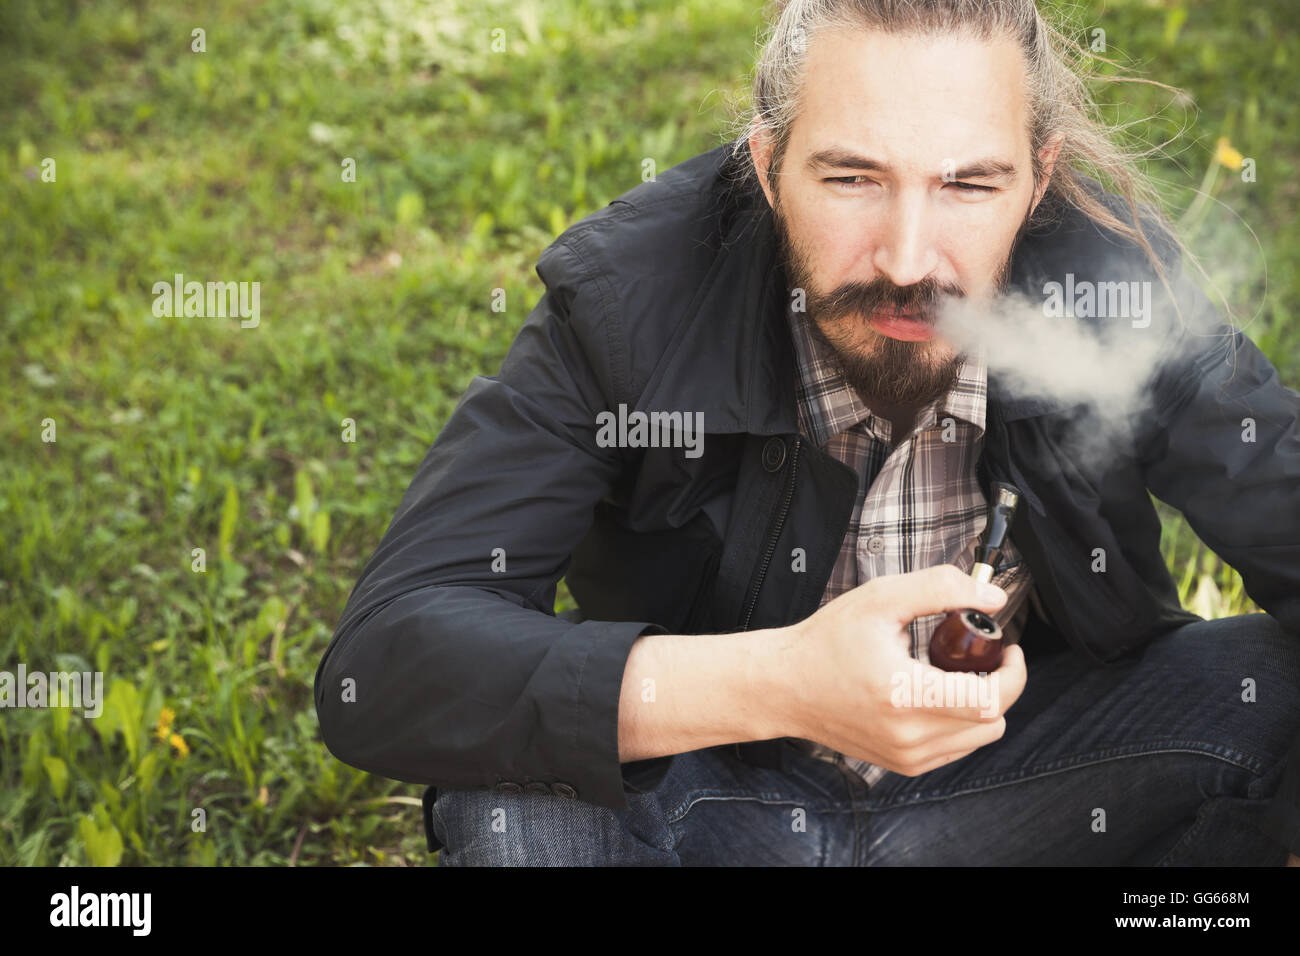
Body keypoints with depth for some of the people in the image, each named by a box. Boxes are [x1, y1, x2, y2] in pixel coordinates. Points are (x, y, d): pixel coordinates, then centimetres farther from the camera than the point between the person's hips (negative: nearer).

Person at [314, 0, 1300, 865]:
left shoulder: (1125, 284, -18)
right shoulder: (626, 295, -23)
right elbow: (378, 662, -31)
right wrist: (774, 681, -43)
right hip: (728, 790, -3)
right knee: (512, 788, -32)